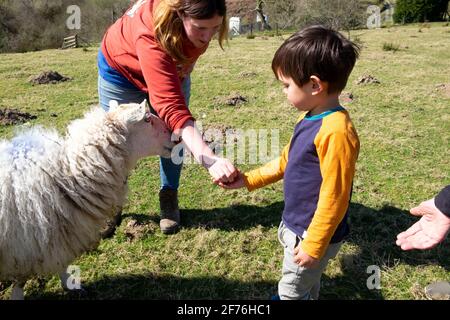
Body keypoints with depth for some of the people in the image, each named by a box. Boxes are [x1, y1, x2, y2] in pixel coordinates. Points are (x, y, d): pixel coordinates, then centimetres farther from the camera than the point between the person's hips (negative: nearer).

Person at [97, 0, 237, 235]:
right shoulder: (151, 35, -47)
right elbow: (170, 107, -55)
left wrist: (187, 63, -10)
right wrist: (209, 159, -65)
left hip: (172, 69, 5)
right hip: (123, 70, -4)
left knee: (173, 136, 1)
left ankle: (169, 200, 19)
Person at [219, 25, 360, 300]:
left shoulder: (337, 132, -30)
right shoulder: (310, 118, 1)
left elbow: (334, 197, -27)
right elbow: (285, 162, 13)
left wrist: (313, 245, -20)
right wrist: (248, 180, 10)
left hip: (314, 235, -8)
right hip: (295, 224, 8)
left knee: (292, 290, 13)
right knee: (306, 283, 30)